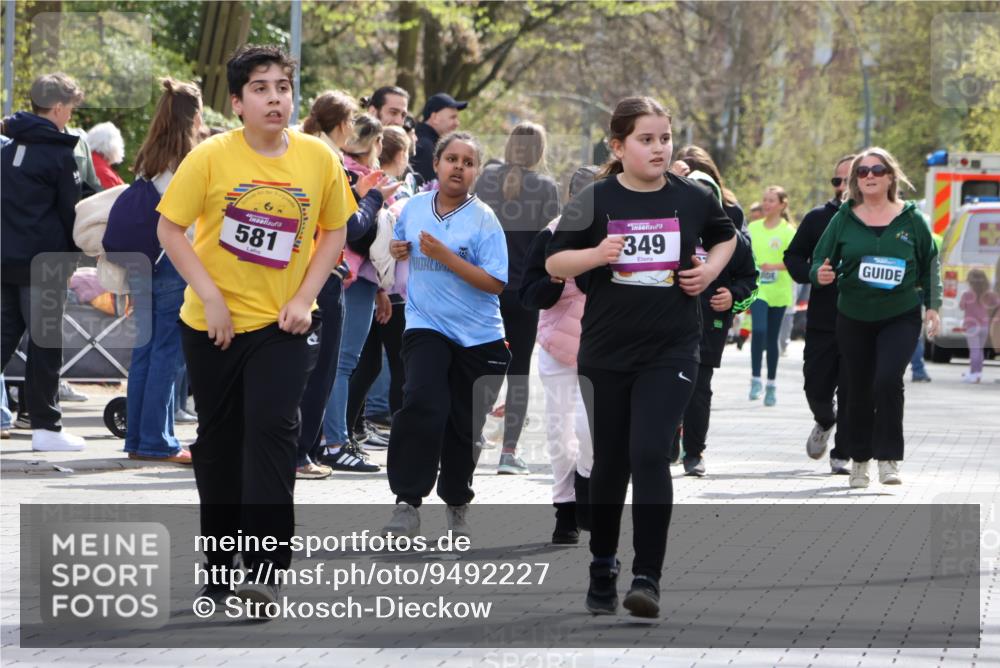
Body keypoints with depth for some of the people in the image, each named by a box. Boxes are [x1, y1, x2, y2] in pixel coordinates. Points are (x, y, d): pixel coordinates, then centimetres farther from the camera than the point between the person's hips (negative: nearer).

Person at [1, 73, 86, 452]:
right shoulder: (59, 153, -10)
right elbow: (70, 211, -6)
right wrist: (72, 254, 8)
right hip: (44, 260, -6)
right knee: (45, 342, 0)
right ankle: (45, 426, 3)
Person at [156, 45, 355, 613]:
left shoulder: (319, 159, -5)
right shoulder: (211, 158, -11)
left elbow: (333, 231, 6)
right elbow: (171, 229, -7)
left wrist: (304, 298, -6)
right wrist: (210, 296, -14)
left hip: (284, 323, 0)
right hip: (214, 324, 0)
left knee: (273, 428, -14)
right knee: (220, 438, 10)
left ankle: (266, 565, -14)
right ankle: (221, 559, 26)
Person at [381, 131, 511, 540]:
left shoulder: (484, 219, -8)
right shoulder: (414, 207, 5)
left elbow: (495, 283, -15)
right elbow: (402, 247, 26)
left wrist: (445, 256, -21)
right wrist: (398, 250, 2)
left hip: (479, 337, -1)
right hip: (425, 326, 1)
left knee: (464, 424, 8)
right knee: (422, 405, -21)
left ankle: (457, 503, 30)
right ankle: (407, 506, -19)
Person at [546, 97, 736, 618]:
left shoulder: (693, 198, 1)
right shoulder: (594, 201, -4)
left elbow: (725, 237, 21)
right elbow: (553, 263, -1)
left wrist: (712, 268, 2)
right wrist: (596, 254, -19)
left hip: (670, 351, -1)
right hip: (606, 352, 1)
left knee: (649, 455, -15)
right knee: (610, 463, 10)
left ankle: (647, 577, -14)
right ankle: (602, 570, 27)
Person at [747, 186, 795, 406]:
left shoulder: (788, 231, -3)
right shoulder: (753, 228, 6)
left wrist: (775, 266, -24)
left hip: (778, 291, -1)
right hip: (758, 289, 1)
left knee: (772, 338, 7)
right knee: (759, 331, -19)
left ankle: (771, 385, 17)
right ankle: (756, 379, -12)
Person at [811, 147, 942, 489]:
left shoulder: (911, 220, 2)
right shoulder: (843, 220, 2)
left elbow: (930, 265, 10)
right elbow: (821, 259, 3)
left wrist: (932, 306, 4)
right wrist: (820, 273, -20)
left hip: (900, 317, -2)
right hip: (854, 319, 2)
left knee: (888, 380, -20)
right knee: (859, 389, 6)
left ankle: (889, 458, -13)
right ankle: (860, 458, 23)